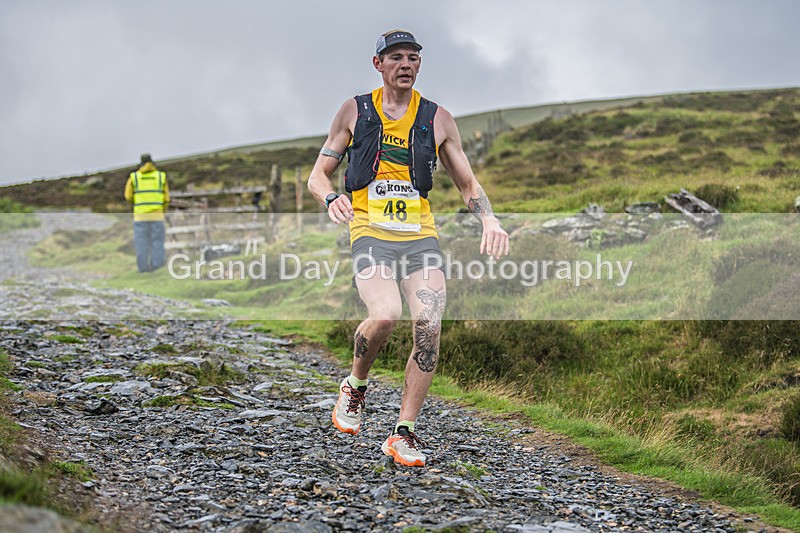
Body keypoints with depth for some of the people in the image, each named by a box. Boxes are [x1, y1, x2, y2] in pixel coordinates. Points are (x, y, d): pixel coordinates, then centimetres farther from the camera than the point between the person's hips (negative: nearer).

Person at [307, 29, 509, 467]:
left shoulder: (438, 119, 11)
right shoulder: (354, 112, 8)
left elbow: (467, 184, 17)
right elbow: (318, 175, 10)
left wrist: (489, 219, -4)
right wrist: (331, 198, -14)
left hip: (420, 235, 3)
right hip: (370, 231, -2)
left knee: (429, 327, -15)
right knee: (385, 316, -28)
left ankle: (404, 434, -4)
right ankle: (355, 387, 3)